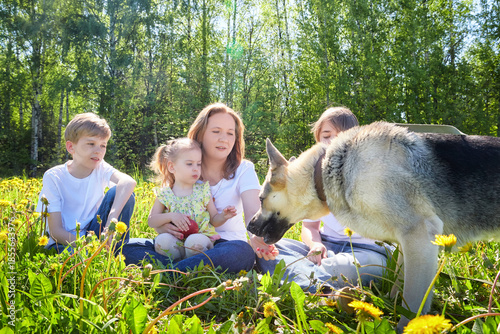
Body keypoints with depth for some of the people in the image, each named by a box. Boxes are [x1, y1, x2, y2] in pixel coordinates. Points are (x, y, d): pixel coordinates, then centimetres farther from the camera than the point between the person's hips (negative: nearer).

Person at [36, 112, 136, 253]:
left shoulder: (100, 169, -6)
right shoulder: (53, 177, -12)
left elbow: (128, 182, -31)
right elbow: (55, 231, -15)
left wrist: (113, 217, -48)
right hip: (63, 242, -5)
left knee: (121, 193, -20)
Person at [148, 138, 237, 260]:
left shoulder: (203, 190, 7)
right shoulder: (164, 194, 5)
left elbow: (214, 220, 9)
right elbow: (151, 221, 3)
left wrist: (223, 216, -14)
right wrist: (171, 216, -14)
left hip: (202, 237, 0)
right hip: (175, 243, 1)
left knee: (195, 240, -35)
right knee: (161, 239, -31)